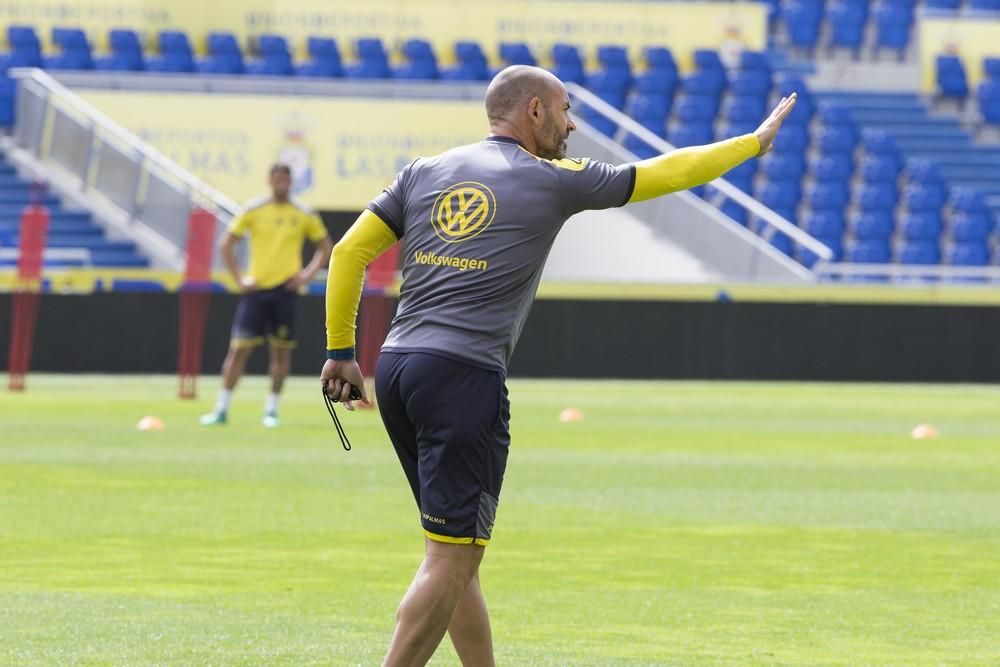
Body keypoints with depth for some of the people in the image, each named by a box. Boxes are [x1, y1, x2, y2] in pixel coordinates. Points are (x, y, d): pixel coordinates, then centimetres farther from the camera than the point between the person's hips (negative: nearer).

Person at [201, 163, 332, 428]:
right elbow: (227, 244, 7)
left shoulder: (304, 215, 4)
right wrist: (239, 279, -1)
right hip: (256, 287, -1)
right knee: (239, 348, -5)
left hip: (285, 288, 1)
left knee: (281, 351, 2)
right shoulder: (253, 211, 1)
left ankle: (271, 409, 14)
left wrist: (308, 274, 1)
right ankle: (221, 409, 0)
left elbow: (325, 246, 14)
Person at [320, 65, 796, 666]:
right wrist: (753, 144, 23)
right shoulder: (553, 180, 2)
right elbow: (663, 174, 10)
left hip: (396, 368, 7)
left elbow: (351, 251, 10)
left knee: (457, 551, 14)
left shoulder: (425, 172, 15)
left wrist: (341, 351, 15)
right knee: (452, 555, -6)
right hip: (465, 374, -7)